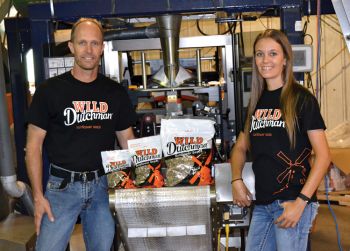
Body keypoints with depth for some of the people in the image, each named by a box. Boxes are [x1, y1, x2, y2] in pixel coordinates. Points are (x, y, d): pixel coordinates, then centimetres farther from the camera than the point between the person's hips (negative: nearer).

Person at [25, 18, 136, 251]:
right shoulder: (50, 90, -3)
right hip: (62, 186, -2)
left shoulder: (115, 92, 6)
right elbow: (34, 146, -2)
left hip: (103, 185, 3)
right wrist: (38, 196, -8)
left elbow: (128, 141, 11)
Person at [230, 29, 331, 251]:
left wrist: (301, 202, -17)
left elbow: (323, 155, -10)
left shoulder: (302, 98, -6)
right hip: (262, 202, 6)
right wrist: (237, 180, 2)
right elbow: (241, 147, 20)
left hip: (291, 201, -6)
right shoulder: (257, 101, 11)